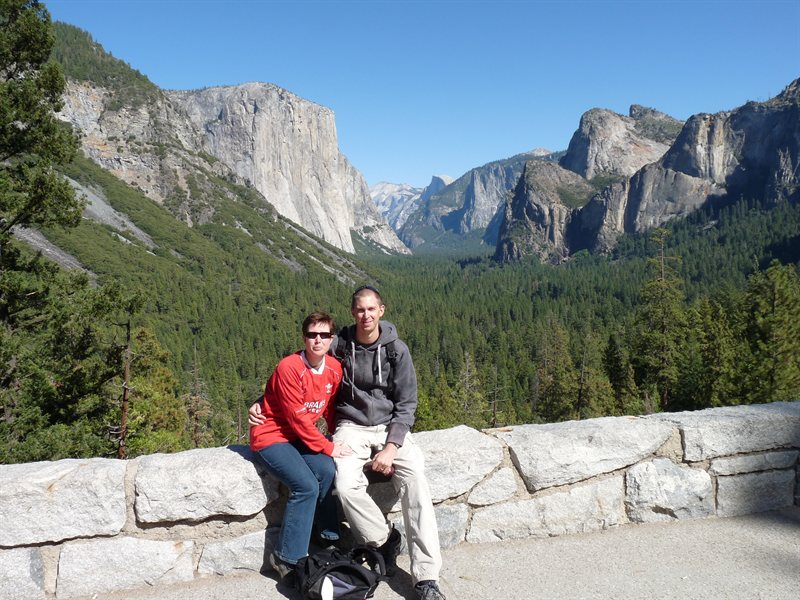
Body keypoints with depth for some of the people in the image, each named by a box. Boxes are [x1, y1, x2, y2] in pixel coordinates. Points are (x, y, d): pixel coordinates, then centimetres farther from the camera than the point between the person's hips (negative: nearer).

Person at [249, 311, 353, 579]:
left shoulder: (334, 368, -2)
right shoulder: (289, 368, -23)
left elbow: (331, 409, 10)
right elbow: (297, 418, -21)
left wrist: (340, 439, 1)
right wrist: (328, 447, -16)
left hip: (300, 436, 6)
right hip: (271, 436, -6)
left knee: (328, 471, -21)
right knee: (307, 486, -23)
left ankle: (330, 539, -3)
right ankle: (287, 558, -8)